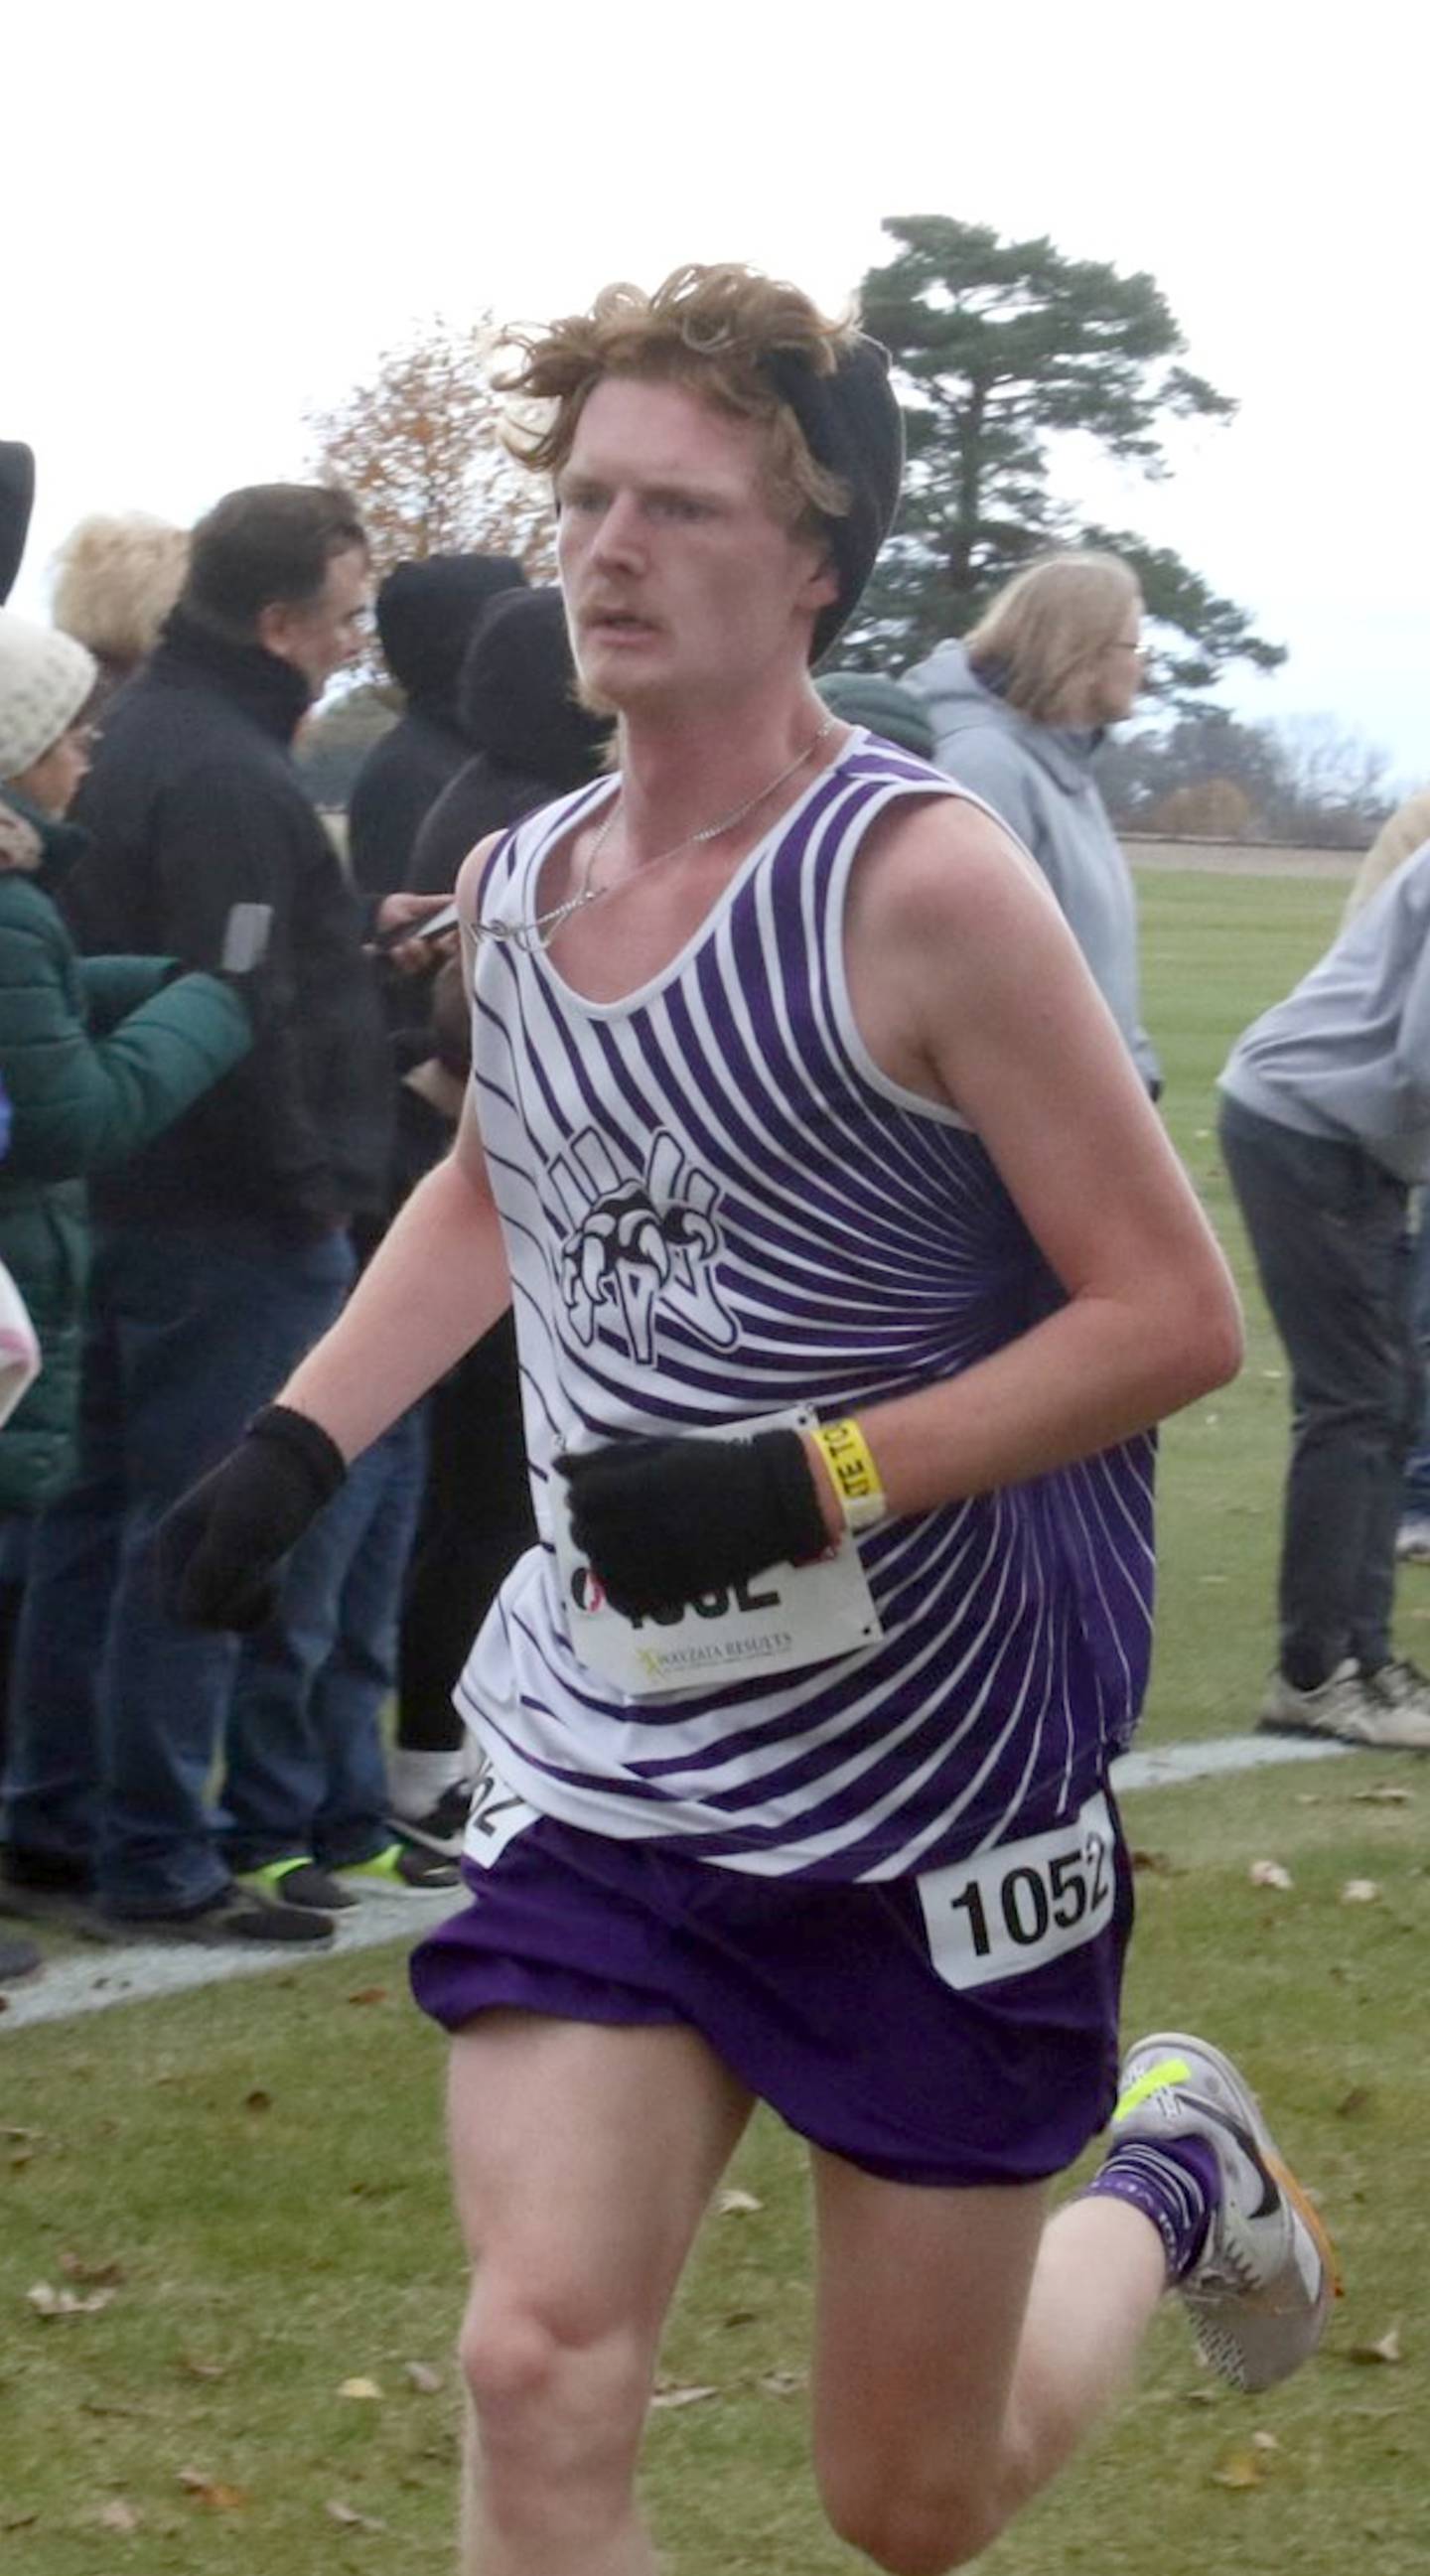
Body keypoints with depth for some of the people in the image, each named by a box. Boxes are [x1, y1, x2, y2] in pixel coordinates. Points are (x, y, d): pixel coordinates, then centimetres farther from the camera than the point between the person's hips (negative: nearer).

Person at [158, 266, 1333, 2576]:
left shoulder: (915, 883, -16)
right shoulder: (516, 883, 4)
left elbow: (1174, 1315, -16)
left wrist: (807, 1482, -25)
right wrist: (301, 1440, 11)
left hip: (946, 1781, -4)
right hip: (606, 1768, 4)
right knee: (541, 2380, -15)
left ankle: (1171, 2181, 42)